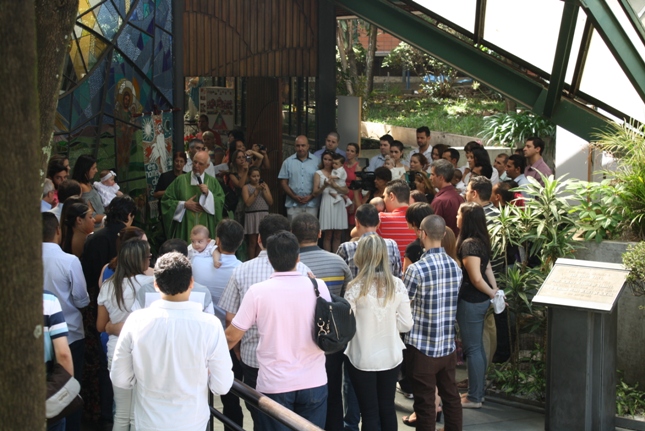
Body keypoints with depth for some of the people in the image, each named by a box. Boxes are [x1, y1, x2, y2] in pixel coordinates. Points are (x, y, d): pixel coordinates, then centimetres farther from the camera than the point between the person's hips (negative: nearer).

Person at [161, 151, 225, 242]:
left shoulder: (213, 182, 6)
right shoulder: (180, 180, 3)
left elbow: (220, 203, -1)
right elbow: (166, 200, 3)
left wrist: (208, 194, -14)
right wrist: (184, 205, -7)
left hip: (206, 228, 1)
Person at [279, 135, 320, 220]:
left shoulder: (316, 161, 4)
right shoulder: (288, 162, 8)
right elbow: (283, 182, 5)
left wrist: (311, 196, -8)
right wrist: (294, 196, -7)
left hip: (311, 204, -1)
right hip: (293, 204, 1)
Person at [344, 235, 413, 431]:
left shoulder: (356, 287, -15)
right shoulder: (397, 285, -5)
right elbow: (406, 324, -1)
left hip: (363, 359, -3)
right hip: (391, 356, 3)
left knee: (370, 412, 6)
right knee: (387, 408, 17)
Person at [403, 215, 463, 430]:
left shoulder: (416, 269, -18)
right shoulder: (455, 267, 1)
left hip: (423, 347, -6)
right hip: (448, 345, 6)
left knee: (425, 400, 3)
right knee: (451, 395, 17)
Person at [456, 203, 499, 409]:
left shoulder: (468, 244, -22)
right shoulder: (481, 240, 7)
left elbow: (476, 278, -23)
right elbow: (487, 269, 10)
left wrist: (492, 293, -8)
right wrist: (495, 290, 5)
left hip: (470, 302, -9)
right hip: (480, 300, 9)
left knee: (472, 349, 0)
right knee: (478, 347, 18)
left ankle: (474, 398, 9)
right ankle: (478, 391, 29)